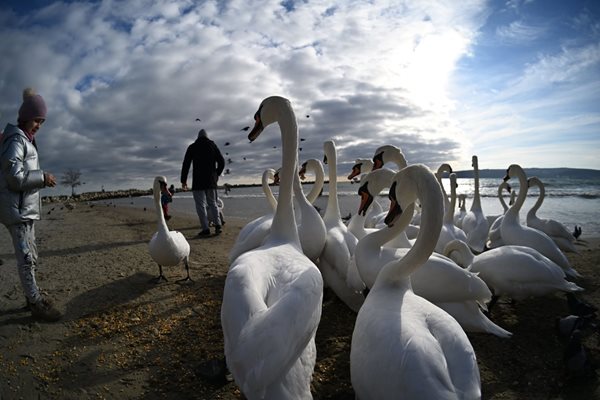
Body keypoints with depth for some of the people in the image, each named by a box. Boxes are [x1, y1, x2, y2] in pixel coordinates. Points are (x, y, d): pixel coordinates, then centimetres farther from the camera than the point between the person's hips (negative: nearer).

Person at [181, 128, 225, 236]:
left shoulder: (192, 147, 5)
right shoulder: (213, 145, 10)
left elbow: (186, 164, 0)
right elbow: (222, 162, 7)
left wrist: (183, 180, 5)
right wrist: (216, 175, 20)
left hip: (198, 180, -3)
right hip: (211, 181, 3)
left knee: (201, 205, -1)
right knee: (212, 203, 12)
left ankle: (205, 228, -8)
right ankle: (217, 225, -3)